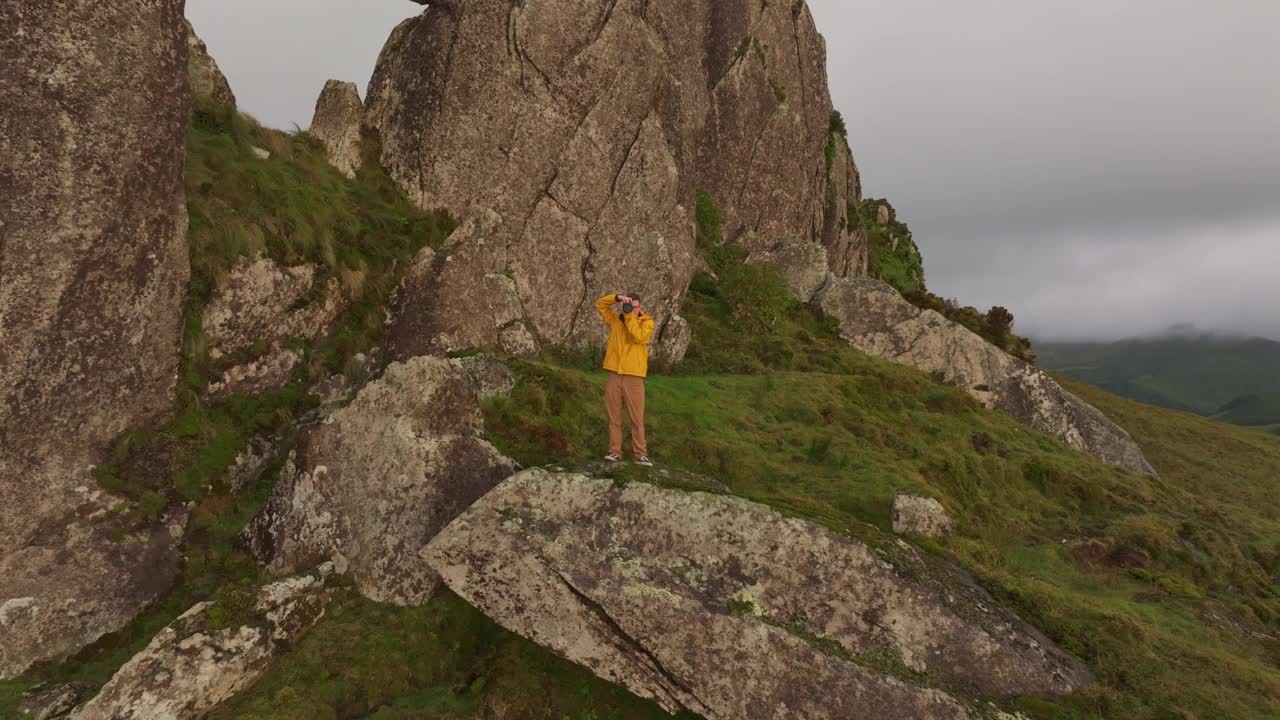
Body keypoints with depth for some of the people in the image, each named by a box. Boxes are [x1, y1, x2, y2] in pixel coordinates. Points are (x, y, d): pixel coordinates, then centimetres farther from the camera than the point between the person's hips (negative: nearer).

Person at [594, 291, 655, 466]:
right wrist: (618, 297, -5)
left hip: (634, 377, -3)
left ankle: (640, 454, 0)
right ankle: (614, 451, 8)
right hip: (614, 375, 3)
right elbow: (599, 304, 9)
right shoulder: (615, 320, 12)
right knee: (614, 416, 4)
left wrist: (629, 316, -12)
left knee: (637, 418, -3)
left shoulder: (647, 322, 3)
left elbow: (639, 337, -15)